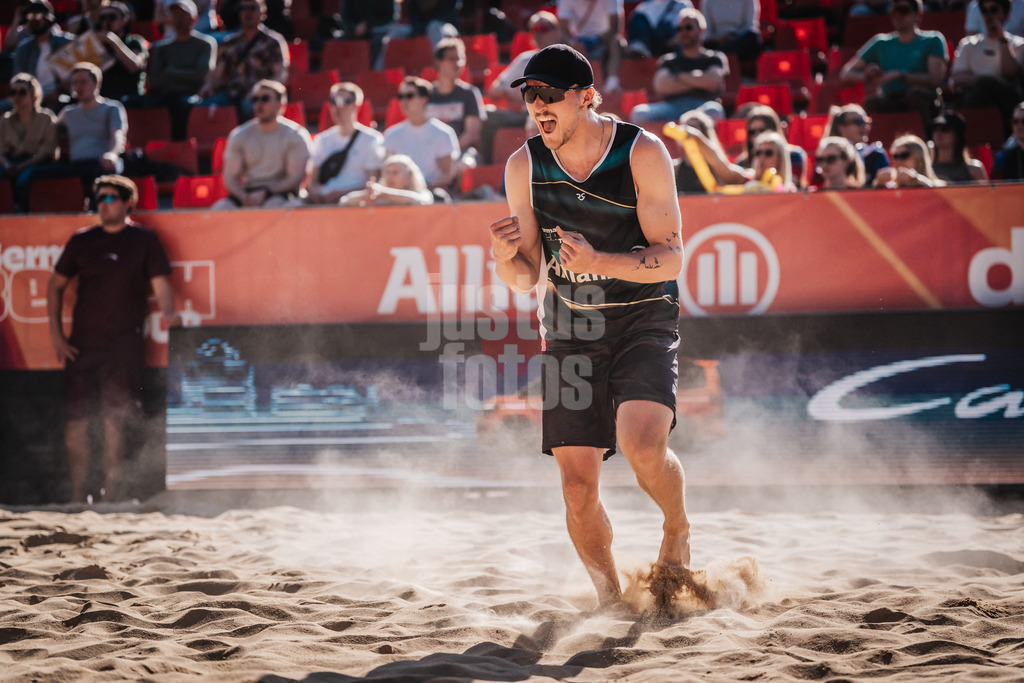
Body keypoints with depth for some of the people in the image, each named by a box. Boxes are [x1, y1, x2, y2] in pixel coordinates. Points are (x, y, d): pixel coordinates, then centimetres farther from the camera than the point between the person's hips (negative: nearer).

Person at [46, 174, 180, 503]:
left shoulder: (143, 240, 5)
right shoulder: (81, 241, 11)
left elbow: (160, 283, 0)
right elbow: (56, 285, 17)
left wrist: (169, 313, -22)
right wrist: (56, 335, 8)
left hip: (123, 343, -3)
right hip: (81, 343, 3)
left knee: (115, 420, -5)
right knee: (74, 419, -2)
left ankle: (111, 492, 3)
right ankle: (78, 494, 6)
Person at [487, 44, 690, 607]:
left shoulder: (643, 154, -12)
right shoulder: (524, 166, -3)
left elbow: (670, 259, -13)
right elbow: (526, 280, 3)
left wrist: (596, 262, -29)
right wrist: (507, 257, -21)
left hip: (644, 322, -3)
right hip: (571, 331, 3)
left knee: (643, 446, -26)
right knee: (578, 487, -4)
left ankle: (677, 531, 6)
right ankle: (610, 598, 19)